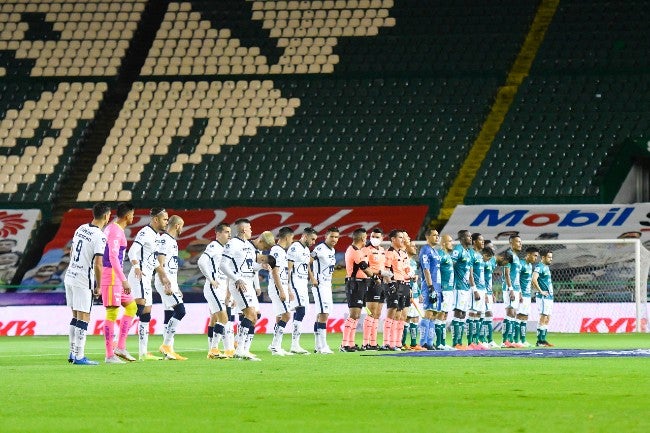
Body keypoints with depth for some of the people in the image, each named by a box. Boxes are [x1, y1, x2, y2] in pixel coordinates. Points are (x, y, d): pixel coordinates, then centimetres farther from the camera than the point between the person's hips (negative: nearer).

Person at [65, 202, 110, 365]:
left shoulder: (81, 229, 9)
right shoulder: (99, 236, -15)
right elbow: (97, 264, -19)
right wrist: (99, 286, -8)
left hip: (70, 276, 8)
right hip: (83, 281, -8)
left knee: (75, 316, 16)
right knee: (83, 318, -4)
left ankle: (73, 353, 18)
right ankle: (79, 356, -6)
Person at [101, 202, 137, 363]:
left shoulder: (111, 228, 16)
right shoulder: (115, 231, -15)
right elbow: (113, 257, -23)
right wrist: (124, 280, -26)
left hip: (115, 277, 10)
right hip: (111, 275, -10)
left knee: (131, 306, 14)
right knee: (112, 314, -7)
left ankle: (120, 347, 12)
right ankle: (110, 355, -5)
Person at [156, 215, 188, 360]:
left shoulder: (172, 241, 19)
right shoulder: (164, 240, -12)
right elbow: (160, 265, -18)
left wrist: (176, 288, 24)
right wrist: (166, 284, -24)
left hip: (171, 282, 10)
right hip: (165, 282, -10)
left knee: (171, 315, 7)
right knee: (180, 311, -16)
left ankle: (169, 350, 7)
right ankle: (166, 344, -13)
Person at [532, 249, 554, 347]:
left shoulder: (547, 267, 18)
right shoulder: (540, 267, -11)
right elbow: (534, 279, -26)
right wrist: (541, 291, -21)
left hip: (549, 297, 10)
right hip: (543, 297, -10)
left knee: (547, 319, 10)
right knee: (543, 318, -10)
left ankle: (543, 339, 14)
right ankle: (540, 340, -9)